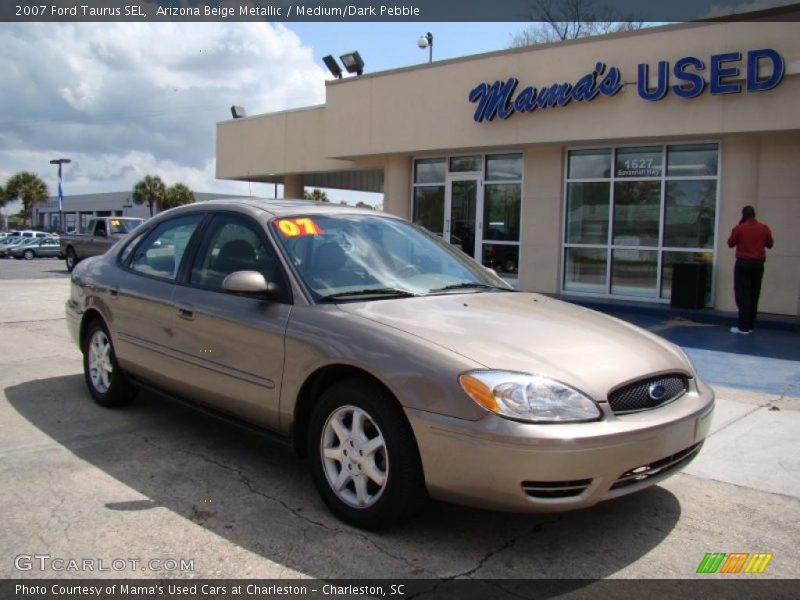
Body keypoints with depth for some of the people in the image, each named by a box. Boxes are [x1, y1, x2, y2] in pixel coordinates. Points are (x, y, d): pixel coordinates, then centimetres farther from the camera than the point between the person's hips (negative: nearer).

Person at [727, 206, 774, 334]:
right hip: (758, 264, 4)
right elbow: (770, 244, 13)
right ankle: (750, 325, 17)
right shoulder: (764, 228, 0)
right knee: (754, 295, 12)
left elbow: (730, 244, 4)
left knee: (742, 295, -2)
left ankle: (743, 327, -7)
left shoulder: (738, 229, -10)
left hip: (743, 263, -4)